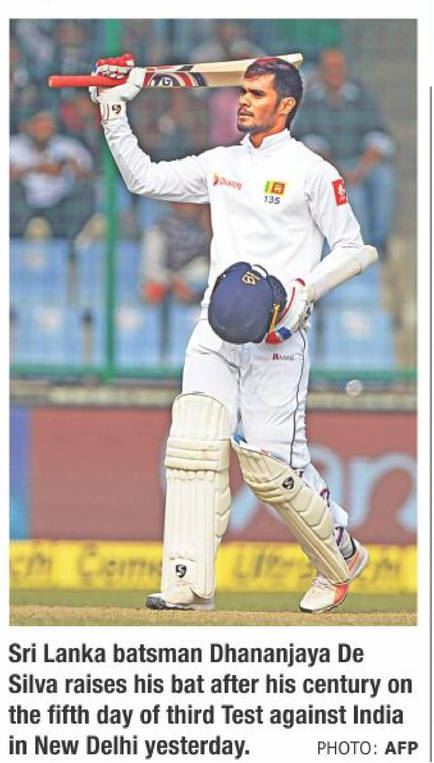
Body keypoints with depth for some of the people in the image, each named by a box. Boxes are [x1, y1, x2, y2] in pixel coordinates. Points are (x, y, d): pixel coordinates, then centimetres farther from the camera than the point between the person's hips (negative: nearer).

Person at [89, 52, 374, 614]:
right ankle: (189, 583, -16)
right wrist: (113, 113, 10)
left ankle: (343, 559, 15)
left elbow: (353, 249, 0)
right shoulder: (220, 164, 16)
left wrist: (303, 292, -14)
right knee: (193, 442, -12)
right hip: (216, 329, 5)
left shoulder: (311, 172, -1)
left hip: (277, 335, -5)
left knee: (270, 462, -9)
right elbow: (143, 178, 19)